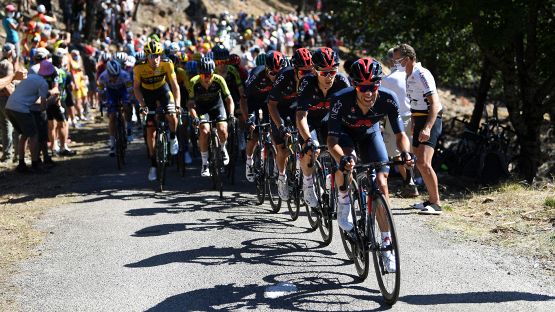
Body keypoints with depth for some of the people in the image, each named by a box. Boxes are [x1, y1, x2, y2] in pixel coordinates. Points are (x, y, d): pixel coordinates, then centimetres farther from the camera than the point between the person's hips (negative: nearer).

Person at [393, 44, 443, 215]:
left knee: (423, 163, -19)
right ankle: (431, 200, 25)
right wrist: (414, 123, 29)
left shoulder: (422, 75, -17)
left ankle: (436, 204, -14)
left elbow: (434, 103, -24)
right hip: (419, 120, 10)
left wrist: (427, 128, -33)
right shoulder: (409, 76, 13)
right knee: (420, 163, 14)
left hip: (430, 120, -10)